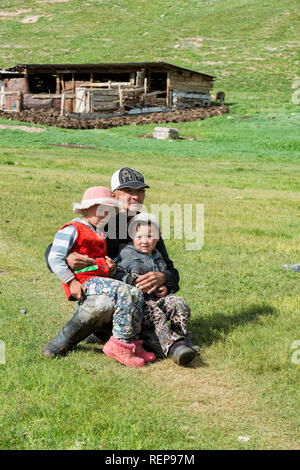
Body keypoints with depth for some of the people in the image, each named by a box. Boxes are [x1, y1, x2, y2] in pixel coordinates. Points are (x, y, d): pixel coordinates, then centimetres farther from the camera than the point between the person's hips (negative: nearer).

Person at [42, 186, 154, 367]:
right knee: (124, 292, -27)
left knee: (136, 294, -9)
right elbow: (55, 258, -9)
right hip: (84, 281, -9)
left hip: (100, 279, 9)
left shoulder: (100, 235, 28)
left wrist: (110, 267, 8)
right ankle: (120, 344, -28)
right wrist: (71, 281, -17)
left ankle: (132, 342, -9)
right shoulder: (72, 230, 0)